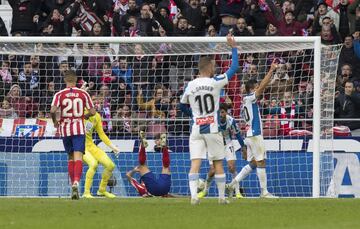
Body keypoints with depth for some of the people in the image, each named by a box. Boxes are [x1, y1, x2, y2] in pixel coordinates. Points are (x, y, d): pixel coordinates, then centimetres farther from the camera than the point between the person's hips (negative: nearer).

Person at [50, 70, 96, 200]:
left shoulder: (60, 94, 0)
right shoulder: (83, 94, 1)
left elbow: (52, 110, -13)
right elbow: (92, 112, 1)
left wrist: (55, 122, 6)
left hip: (65, 129, 2)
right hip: (79, 129, -2)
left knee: (71, 157, 16)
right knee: (78, 156, -11)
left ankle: (73, 184, 17)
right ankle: (76, 182, -32)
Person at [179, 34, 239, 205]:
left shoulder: (190, 86, 2)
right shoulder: (215, 82, -7)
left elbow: (182, 106, 16)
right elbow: (234, 68, -1)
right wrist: (234, 48, 8)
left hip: (196, 129, 2)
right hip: (212, 128, -2)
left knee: (195, 162, -5)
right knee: (218, 163, 8)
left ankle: (193, 195, -20)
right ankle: (222, 197, 13)